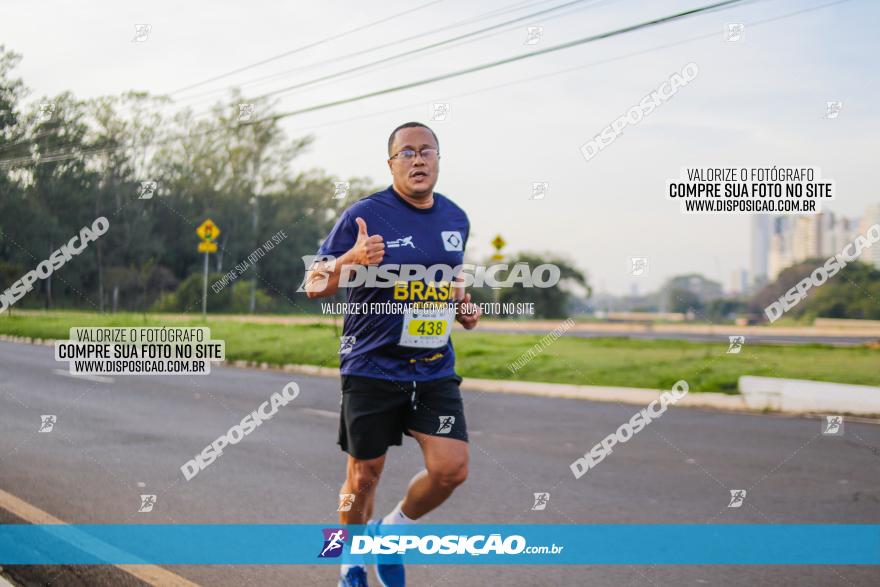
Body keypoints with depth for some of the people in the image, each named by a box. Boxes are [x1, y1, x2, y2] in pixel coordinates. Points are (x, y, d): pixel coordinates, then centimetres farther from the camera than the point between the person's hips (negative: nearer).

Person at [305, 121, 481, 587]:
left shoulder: (456, 219, 8)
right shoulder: (365, 215, -10)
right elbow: (313, 286, -9)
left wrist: (463, 305, 6)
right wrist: (351, 261, -28)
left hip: (435, 369, 4)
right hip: (372, 368, -4)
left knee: (451, 468, -8)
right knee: (364, 477, 4)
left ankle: (392, 530, 20)